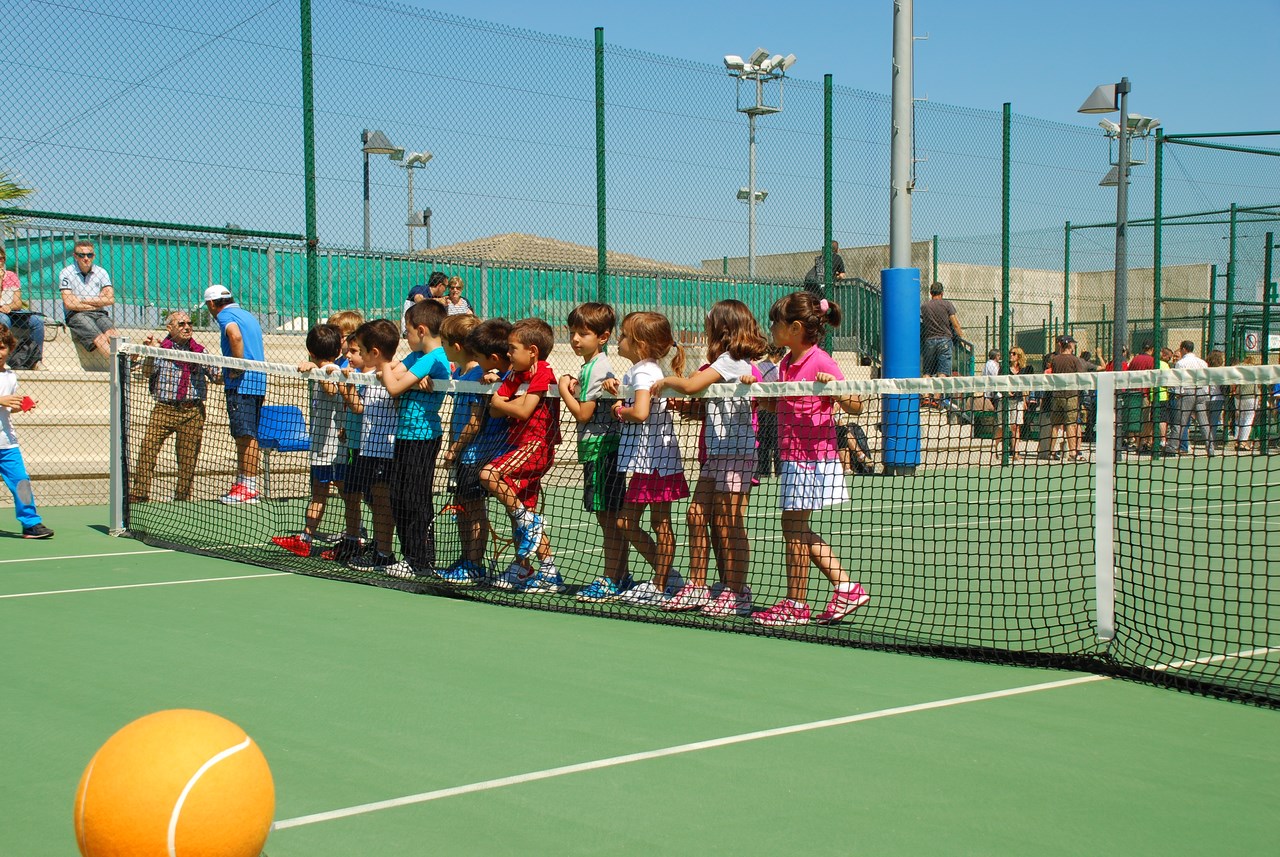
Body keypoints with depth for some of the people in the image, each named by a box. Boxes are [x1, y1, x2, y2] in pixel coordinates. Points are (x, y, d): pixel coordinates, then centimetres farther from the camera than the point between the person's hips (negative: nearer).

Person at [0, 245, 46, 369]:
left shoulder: (11, 276, 8)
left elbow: (18, 303, 1)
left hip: (14, 313, 4)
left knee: (37, 320, -22)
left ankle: (35, 361, -17)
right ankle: (13, 363, -37)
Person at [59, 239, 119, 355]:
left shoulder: (101, 272, 14)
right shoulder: (66, 273, 5)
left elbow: (110, 299, 2)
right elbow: (69, 304, -6)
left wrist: (83, 300, -2)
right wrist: (97, 302, 1)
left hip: (99, 314, 3)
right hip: (76, 315, -3)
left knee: (111, 334, -30)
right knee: (99, 338, -31)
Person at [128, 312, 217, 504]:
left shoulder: (199, 352, 12)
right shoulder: (160, 349, 5)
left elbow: (217, 377, 14)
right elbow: (147, 373, -7)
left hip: (193, 411, 2)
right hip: (164, 409, -1)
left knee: (188, 456, 0)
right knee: (147, 449, -12)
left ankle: (182, 495, 12)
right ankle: (139, 493, -6)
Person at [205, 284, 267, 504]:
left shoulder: (225, 315, -4)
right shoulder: (248, 316, 23)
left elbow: (235, 336, -27)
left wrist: (237, 368, -19)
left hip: (241, 383, -9)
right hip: (258, 381, 9)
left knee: (245, 436, -8)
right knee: (248, 436, 12)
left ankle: (248, 488, -8)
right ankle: (243, 484, 17)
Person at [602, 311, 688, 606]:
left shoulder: (644, 373, -17)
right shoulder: (638, 371, 13)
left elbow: (640, 413, -31)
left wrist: (621, 411, -11)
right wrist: (614, 386, 7)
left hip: (656, 459, -10)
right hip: (645, 461, 10)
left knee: (661, 525, 0)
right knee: (626, 522, 13)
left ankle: (660, 586, 8)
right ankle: (666, 575, 20)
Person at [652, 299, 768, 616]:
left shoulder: (731, 361, -12)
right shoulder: (720, 364, 20)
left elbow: (690, 386, -21)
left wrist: (666, 381, -4)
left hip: (735, 452, -10)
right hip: (715, 454, 10)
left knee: (728, 523, -6)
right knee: (697, 515, 8)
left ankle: (736, 593, -1)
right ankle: (696, 587, 14)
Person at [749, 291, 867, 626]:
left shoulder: (821, 362, -14)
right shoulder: (787, 363, 12)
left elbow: (855, 406, -16)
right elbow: (775, 404, 23)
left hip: (813, 456, -9)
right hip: (794, 457, 9)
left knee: (793, 526, -2)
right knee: (799, 531, 13)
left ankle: (795, 605, 8)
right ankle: (847, 587, 17)